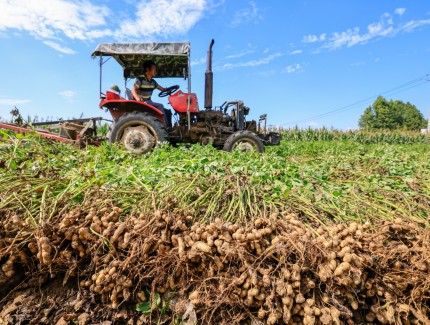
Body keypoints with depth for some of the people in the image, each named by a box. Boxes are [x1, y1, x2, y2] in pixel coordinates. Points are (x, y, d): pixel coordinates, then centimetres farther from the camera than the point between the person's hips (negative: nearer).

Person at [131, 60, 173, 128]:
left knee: (168, 112, -1)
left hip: (148, 102, 8)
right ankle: (167, 127, -27)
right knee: (160, 106, -28)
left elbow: (162, 89, 15)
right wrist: (137, 98, -38)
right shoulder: (140, 79, -11)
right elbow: (133, 90, -18)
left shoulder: (153, 82, 11)